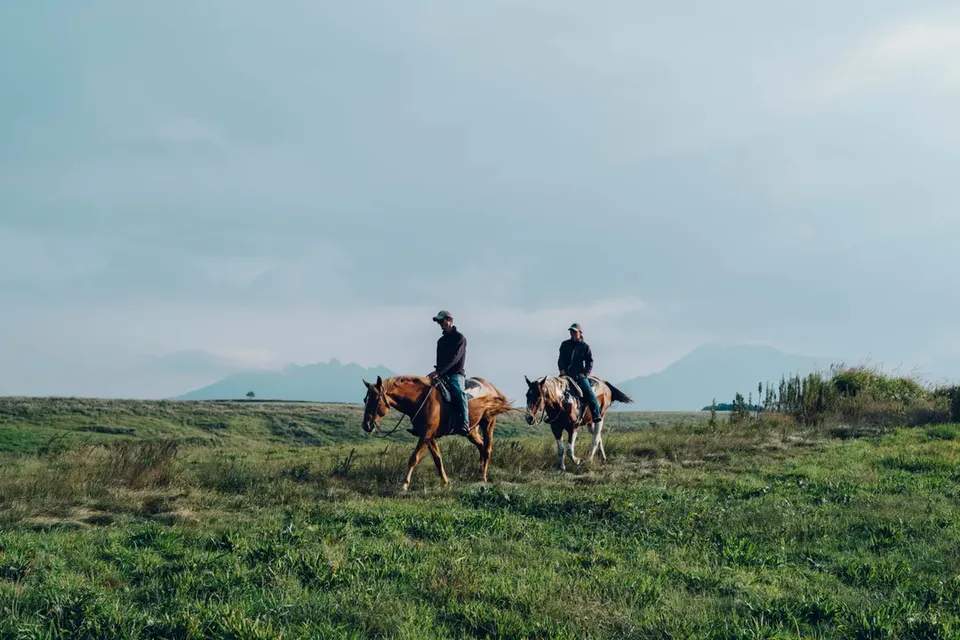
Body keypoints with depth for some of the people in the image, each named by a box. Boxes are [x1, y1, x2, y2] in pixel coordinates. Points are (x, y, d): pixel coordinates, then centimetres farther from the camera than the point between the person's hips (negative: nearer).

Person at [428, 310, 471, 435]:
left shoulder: (459, 338, -6)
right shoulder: (441, 341, 17)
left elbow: (454, 359, -18)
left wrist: (438, 372, -27)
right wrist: (437, 372, 0)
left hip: (456, 373, -8)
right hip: (442, 375, 8)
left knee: (458, 392, -35)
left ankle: (464, 424, -44)